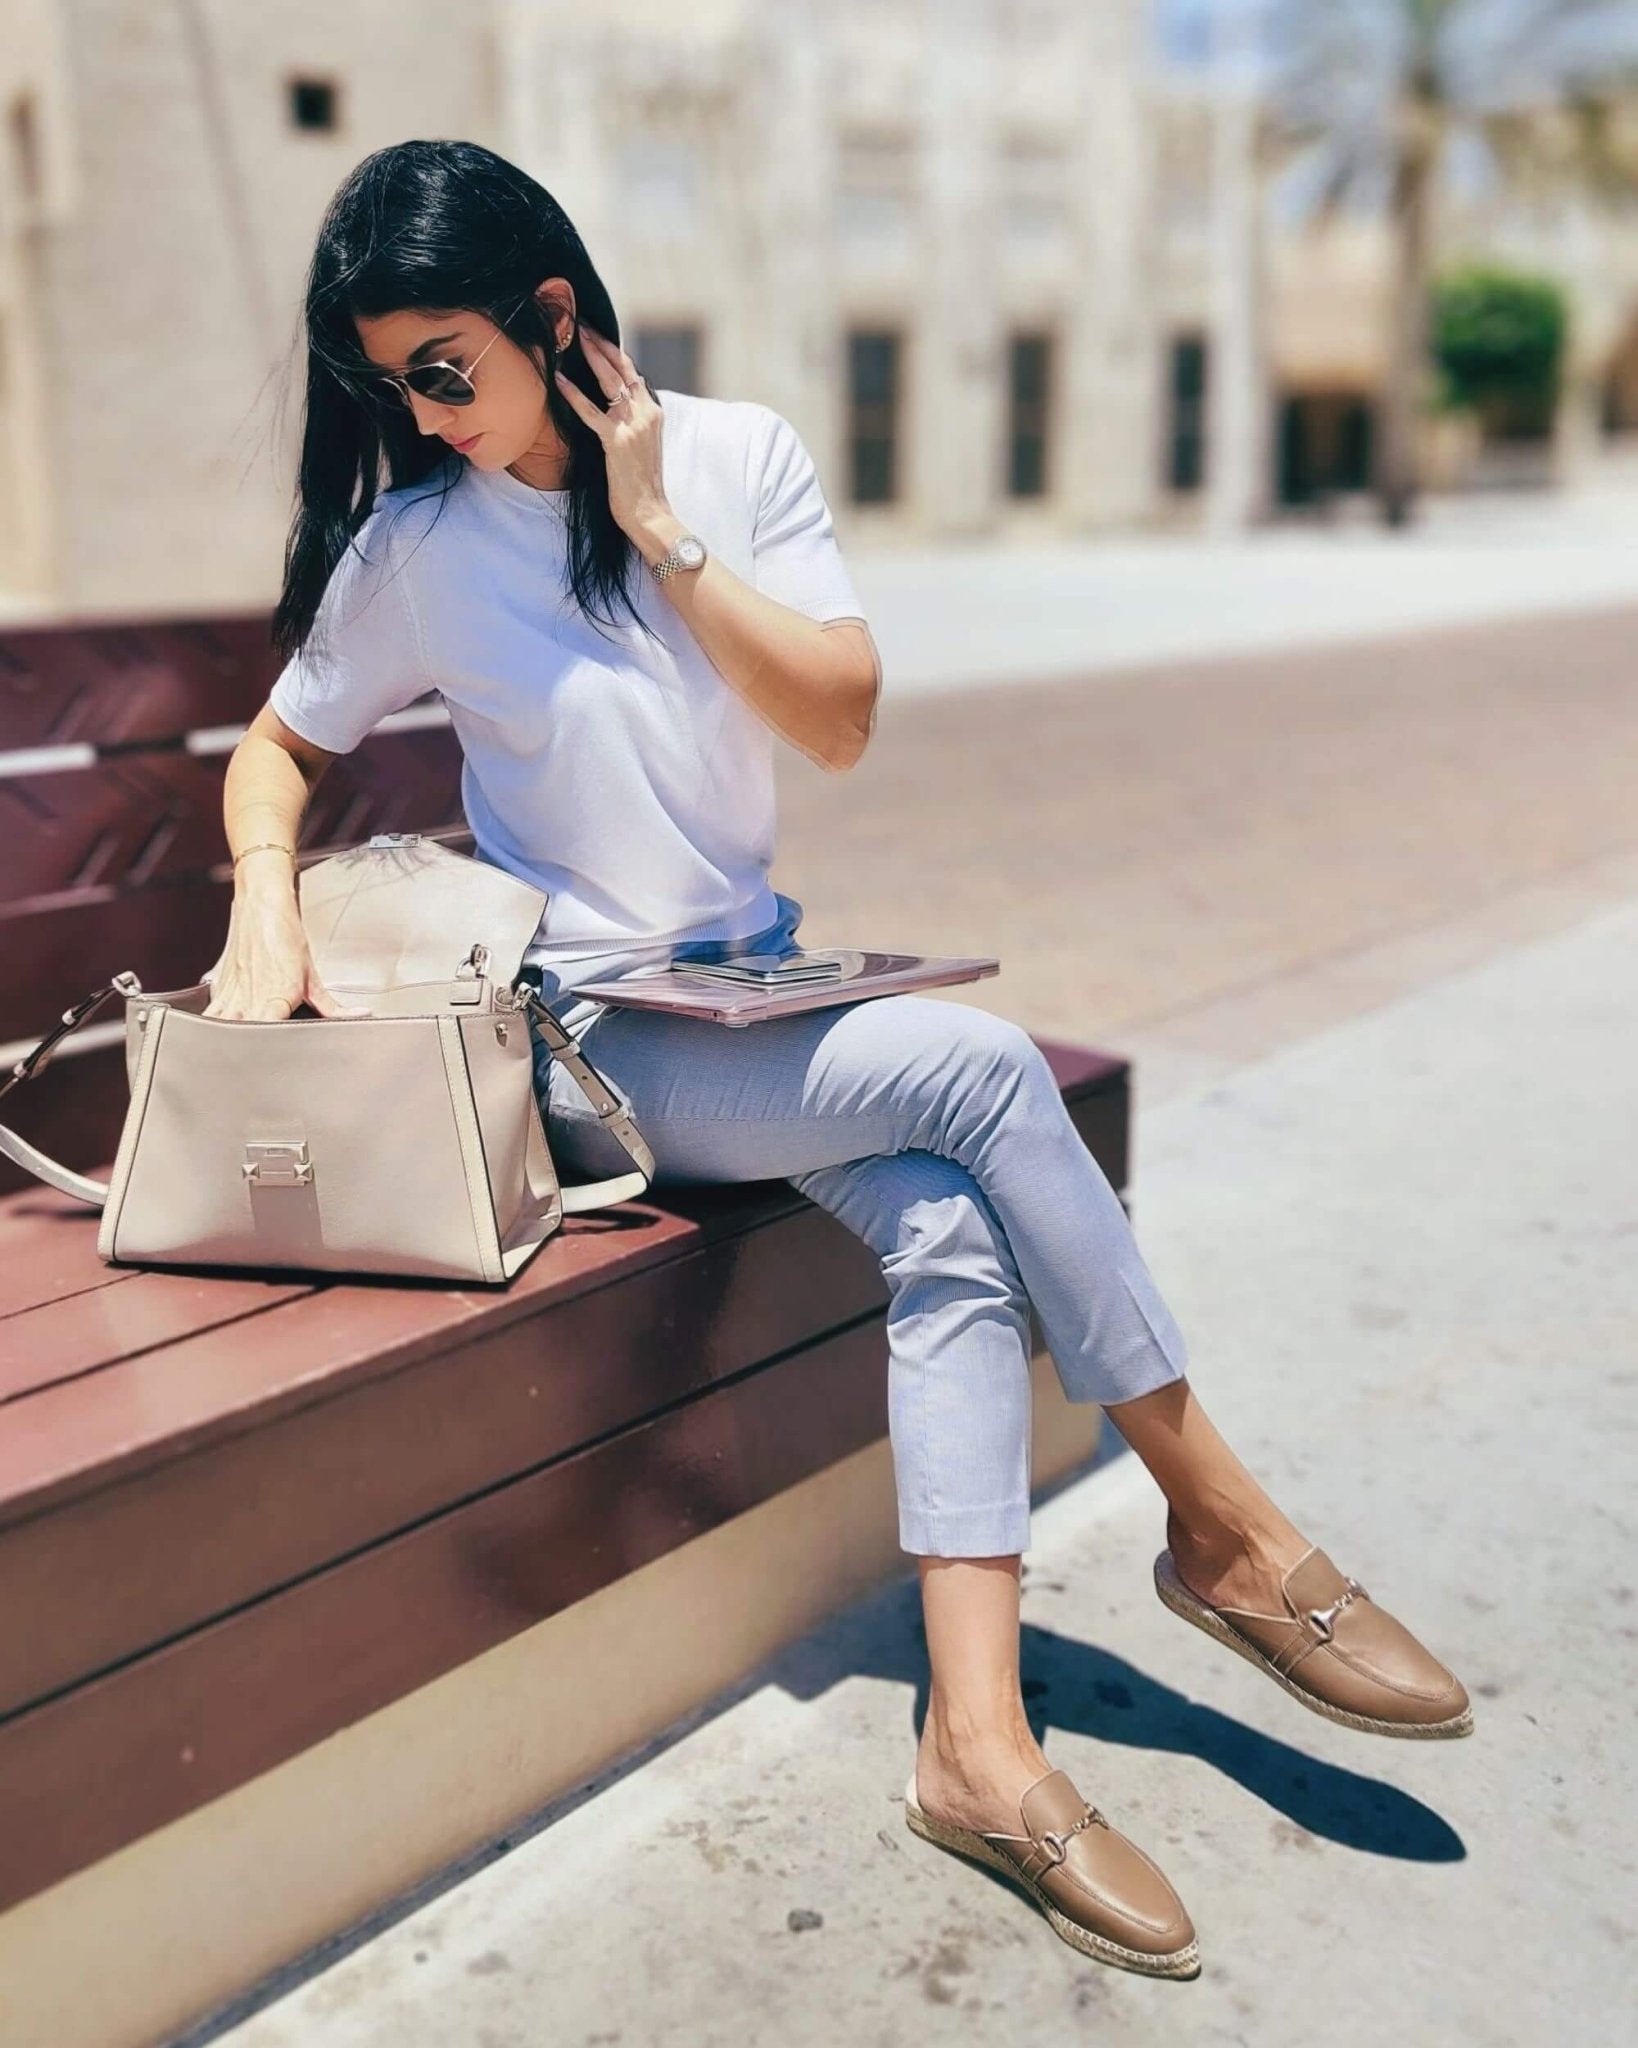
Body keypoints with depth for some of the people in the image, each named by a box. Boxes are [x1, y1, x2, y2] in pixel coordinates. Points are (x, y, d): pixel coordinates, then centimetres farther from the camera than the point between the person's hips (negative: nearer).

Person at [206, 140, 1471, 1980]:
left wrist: (660, 531, -12)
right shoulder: (415, 547, -4)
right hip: (591, 1042, -3)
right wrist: (267, 909, -11)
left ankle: (977, 1745, -20)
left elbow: (843, 718, -7)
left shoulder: (737, 454, 1)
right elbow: (280, 745, 8)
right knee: (983, 1070, -24)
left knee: (951, 1227, -24)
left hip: (762, 983, 4)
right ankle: (1227, 1530, -11)